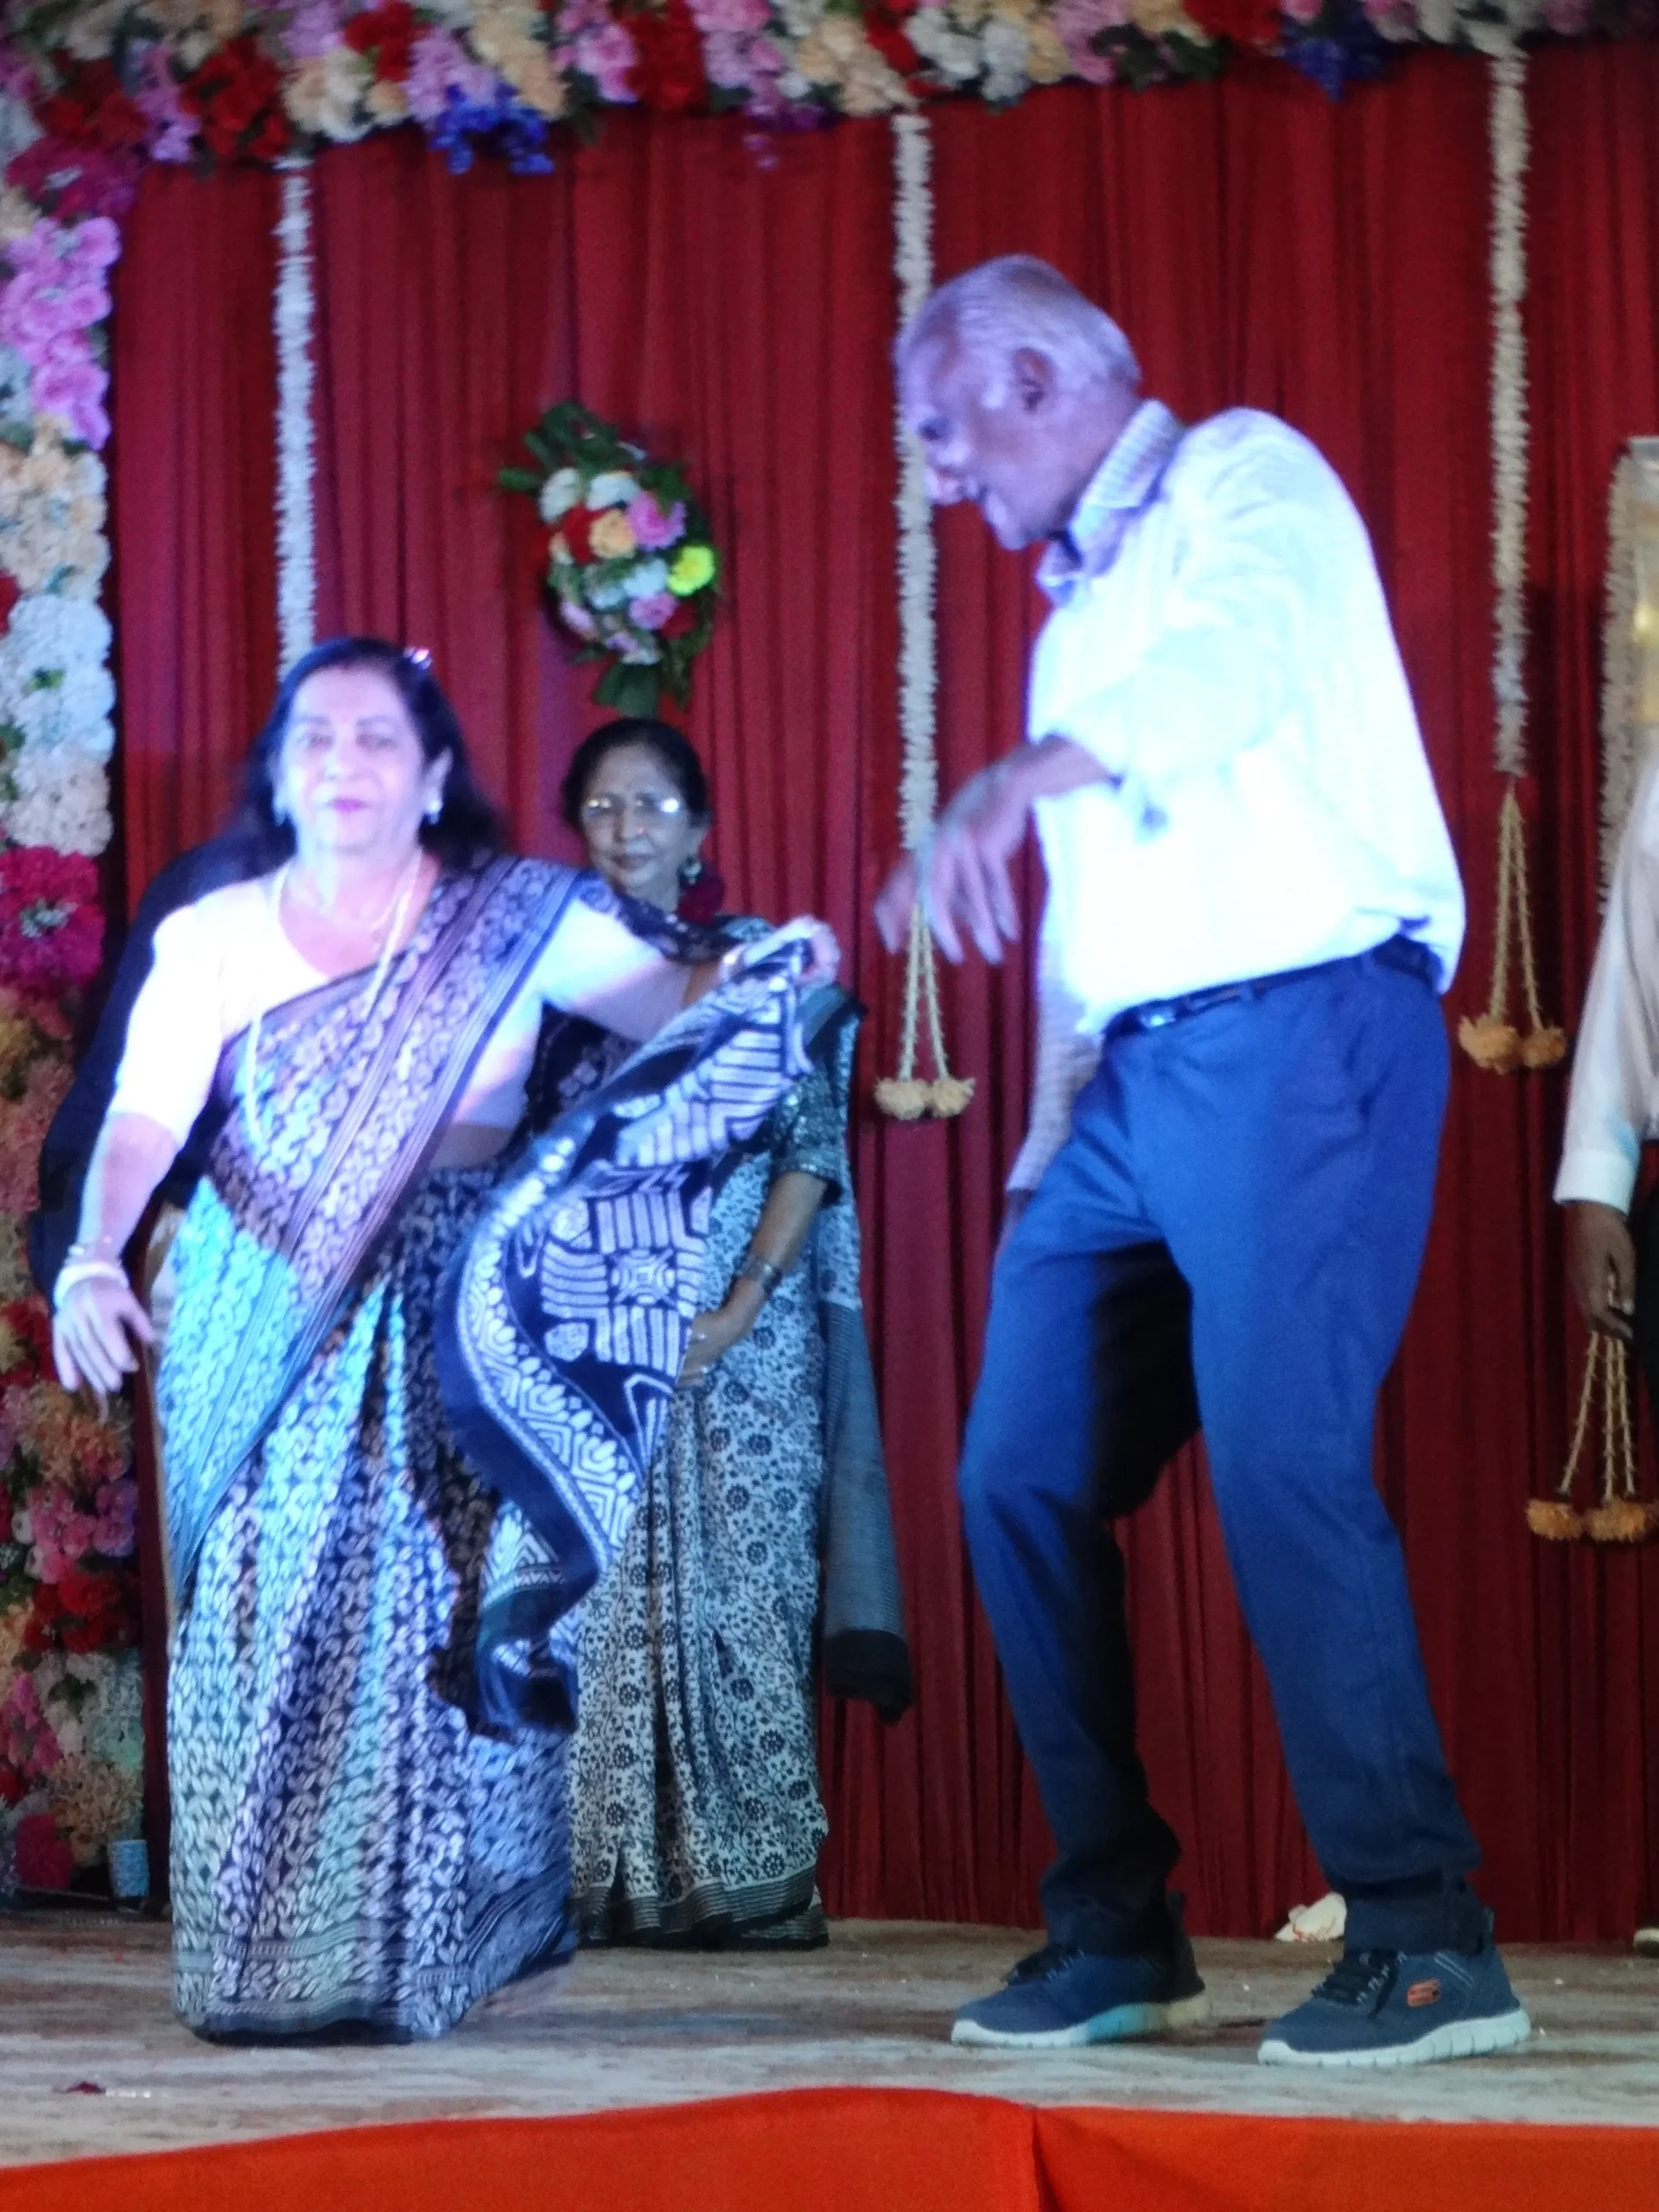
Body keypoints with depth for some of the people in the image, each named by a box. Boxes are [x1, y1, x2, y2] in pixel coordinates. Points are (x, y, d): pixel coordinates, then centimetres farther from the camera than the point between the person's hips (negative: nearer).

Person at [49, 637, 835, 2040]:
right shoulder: (214, 939, 7)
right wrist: (95, 1257, -19)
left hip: (446, 1335, -1)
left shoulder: (521, 919, 6)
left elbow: (677, 1006, 5)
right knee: (258, 1632, -3)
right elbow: (146, 1118, -3)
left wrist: (762, 978, -16)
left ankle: (401, 1963, 0)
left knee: (421, 1625, -8)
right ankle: (253, 1964, 5)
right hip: (263, 1343, 1)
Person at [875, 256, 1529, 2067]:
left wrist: (1017, 778, -38)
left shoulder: (1245, 480, 0)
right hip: (1138, 1068, 9)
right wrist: (1056, 1137, 18)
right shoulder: (1078, 602, 25)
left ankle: (1423, 1937, -11)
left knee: (1282, 1462, -18)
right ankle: (1114, 1933, 12)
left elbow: (1232, 662, -23)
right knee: (1023, 1479, 3)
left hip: (1297, 1031, -9)